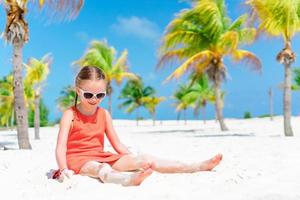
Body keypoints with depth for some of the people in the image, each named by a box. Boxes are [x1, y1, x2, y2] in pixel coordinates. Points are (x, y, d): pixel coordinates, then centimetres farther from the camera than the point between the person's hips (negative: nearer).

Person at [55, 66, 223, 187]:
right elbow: (61, 146, -14)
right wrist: (64, 169, -30)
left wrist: (134, 160, 2)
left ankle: (200, 166, -19)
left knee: (145, 160, -13)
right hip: (79, 160, -4)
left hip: (102, 157, 4)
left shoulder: (103, 114, 8)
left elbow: (117, 144, 12)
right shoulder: (70, 115, -5)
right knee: (101, 168, -41)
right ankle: (129, 179, -76)